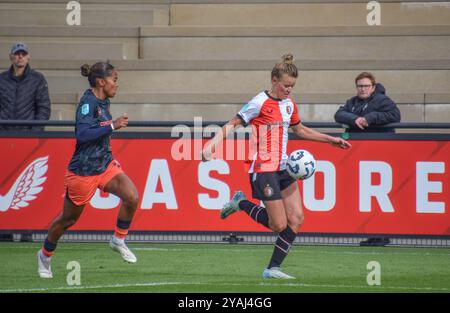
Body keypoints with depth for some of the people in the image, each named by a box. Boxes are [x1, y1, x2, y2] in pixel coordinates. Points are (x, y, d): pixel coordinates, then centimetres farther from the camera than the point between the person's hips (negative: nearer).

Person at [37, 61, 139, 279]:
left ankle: (119, 240, 5)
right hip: (83, 170, -7)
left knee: (131, 197, -16)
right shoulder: (88, 102, -20)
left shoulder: (103, 102, 6)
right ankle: (45, 255, 33)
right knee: (69, 218, 10)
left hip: (105, 164, 7)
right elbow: (82, 134, -33)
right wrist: (112, 126, -33)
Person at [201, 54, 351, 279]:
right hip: (263, 170, -8)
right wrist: (213, 142, -26)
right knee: (279, 225, -9)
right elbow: (232, 124, -11)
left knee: (296, 219, -4)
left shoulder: (289, 104, 11)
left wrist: (330, 140, 28)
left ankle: (273, 269, 2)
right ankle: (241, 204, 15)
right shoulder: (260, 103, -12)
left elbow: (300, 130, 28)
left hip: (283, 168, 8)